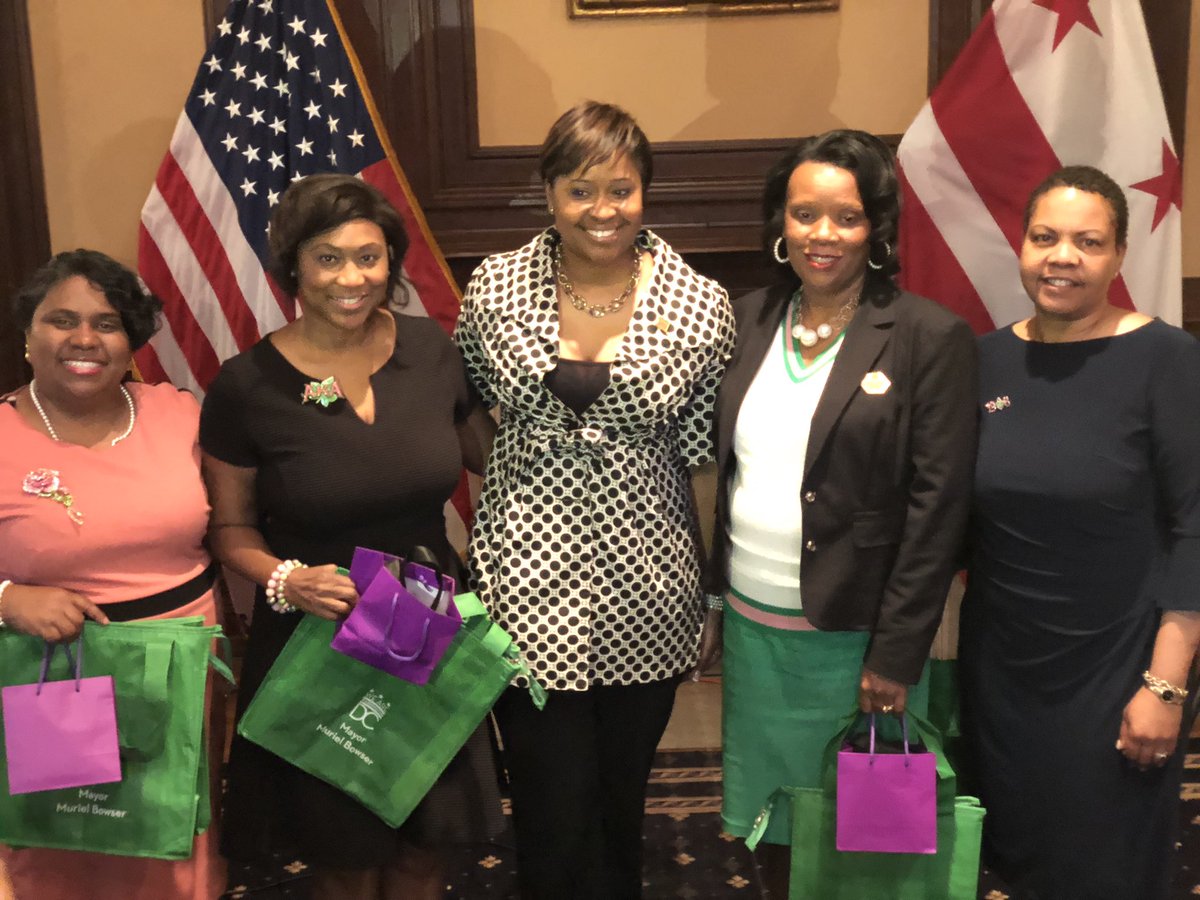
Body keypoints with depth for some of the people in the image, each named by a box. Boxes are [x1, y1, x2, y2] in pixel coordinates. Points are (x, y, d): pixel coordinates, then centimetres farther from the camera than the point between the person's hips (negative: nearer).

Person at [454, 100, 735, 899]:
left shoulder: (701, 306, -7)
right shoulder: (495, 288, -5)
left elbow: (698, 449, 0)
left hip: (643, 588, 1)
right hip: (530, 583, 0)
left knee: (622, 800, 20)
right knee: (554, 816, 6)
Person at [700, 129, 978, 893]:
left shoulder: (931, 338, -10)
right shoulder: (750, 319, 5)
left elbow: (938, 507, -11)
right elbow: (726, 472, 9)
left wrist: (897, 655, -13)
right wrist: (714, 598, 9)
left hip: (854, 637, -4)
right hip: (752, 628, 4)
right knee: (771, 818, 17)